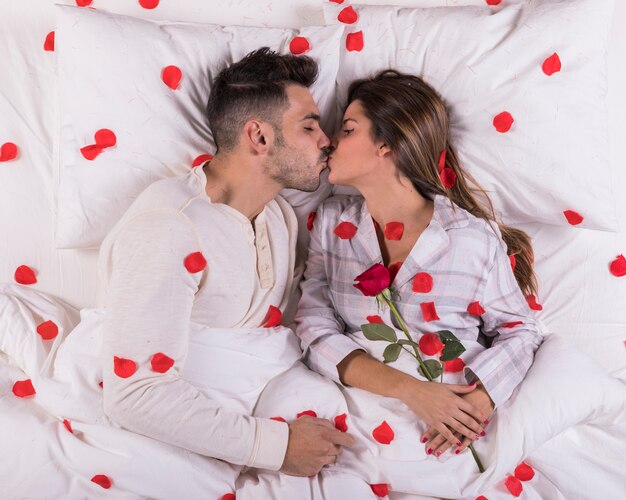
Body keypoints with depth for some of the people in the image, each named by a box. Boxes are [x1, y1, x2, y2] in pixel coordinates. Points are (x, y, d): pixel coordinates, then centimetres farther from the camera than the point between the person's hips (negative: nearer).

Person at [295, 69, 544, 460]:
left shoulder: (475, 240, -6)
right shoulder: (332, 222, 3)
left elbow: (520, 331, 3)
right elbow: (316, 331, -4)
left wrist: (478, 401, -17)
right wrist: (410, 389, -18)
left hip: (458, 427, -1)